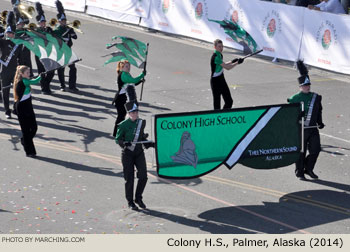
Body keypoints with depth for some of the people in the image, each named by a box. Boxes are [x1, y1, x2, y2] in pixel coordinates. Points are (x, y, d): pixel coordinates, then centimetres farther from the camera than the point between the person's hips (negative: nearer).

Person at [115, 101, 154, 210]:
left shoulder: (141, 122, 6)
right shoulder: (124, 125, -9)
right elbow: (117, 139, -5)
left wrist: (149, 143, 1)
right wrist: (124, 143, -25)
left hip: (139, 153, 4)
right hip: (127, 153, -4)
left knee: (143, 177, -6)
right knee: (129, 179, 1)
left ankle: (138, 198, 15)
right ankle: (130, 202, 15)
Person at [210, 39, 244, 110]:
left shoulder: (220, 55, 8)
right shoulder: (216, 57, -22)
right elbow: (227, 68, -21)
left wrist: (232, 61, 15)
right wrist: (237, 62, -10)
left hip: (222, 80, 10)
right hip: (216, 82, -9)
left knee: (229, 101, 10)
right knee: (217, 104, -3)